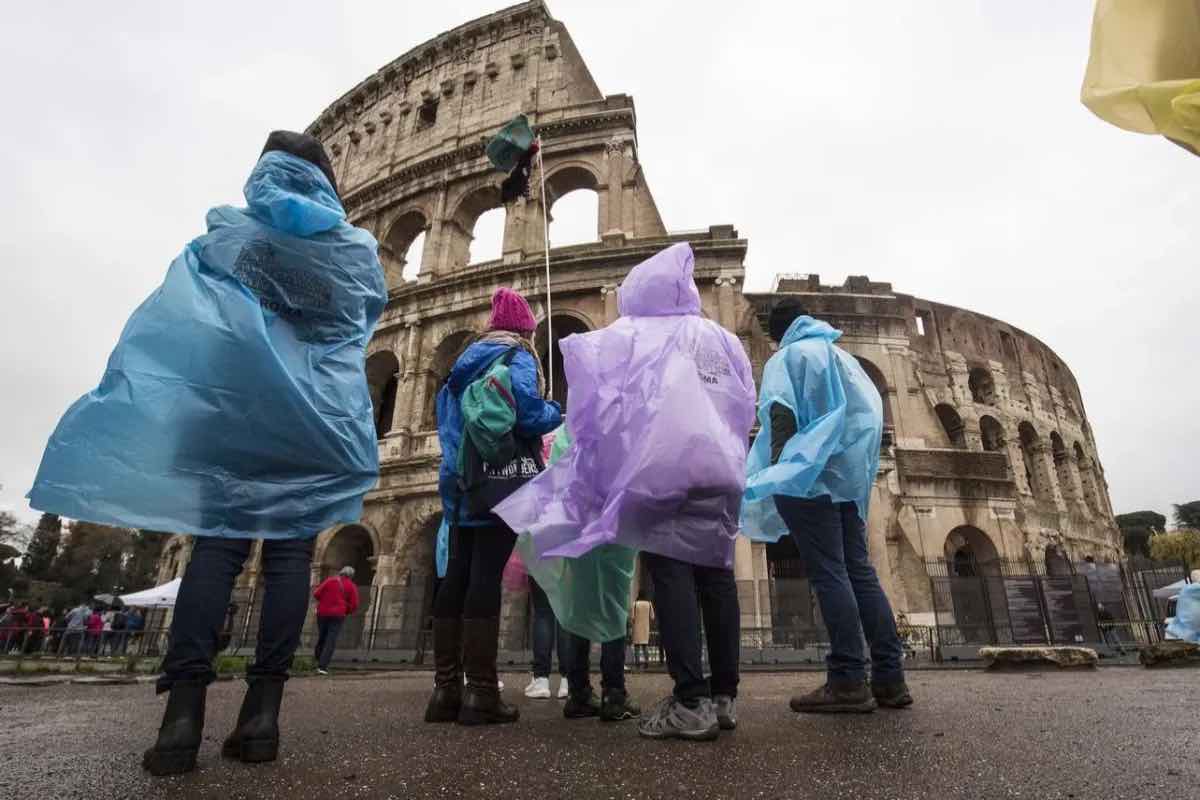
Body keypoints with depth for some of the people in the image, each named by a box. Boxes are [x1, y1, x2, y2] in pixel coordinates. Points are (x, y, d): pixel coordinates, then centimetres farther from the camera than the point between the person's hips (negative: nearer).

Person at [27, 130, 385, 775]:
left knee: (217, 544, 0)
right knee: (290, 551, -2)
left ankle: (184, 710, -8)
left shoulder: (228, 230, 11)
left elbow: (173, 314, 9)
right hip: (320, 415, 0)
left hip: (237, 404, 0)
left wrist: (135, 396, 12)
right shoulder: (360, 250, 13)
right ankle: (262, 710, -2)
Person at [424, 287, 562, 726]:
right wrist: (556, 411, 1)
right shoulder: (518, 357, -4)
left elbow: (445, 417, 24)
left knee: (456, 576, 5)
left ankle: (446, 689, 8)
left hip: (460, 481, 7)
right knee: (486, 577, -9)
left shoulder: (466, 359, 20)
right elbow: (528, 415, -18)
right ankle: (480, 693, -6)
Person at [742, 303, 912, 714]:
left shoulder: (786, 358, 4)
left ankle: (848, 680, -9)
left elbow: (781, 414, -11)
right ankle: (889, 676, 6)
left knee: (828, 575, -8)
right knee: (859, 571, 7)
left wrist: (778, 472, -13)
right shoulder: (844, 357, 23)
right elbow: (870, 414, 19)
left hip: (809, 477, -7)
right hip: (850, 476, 7)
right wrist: (858, 470, 20)